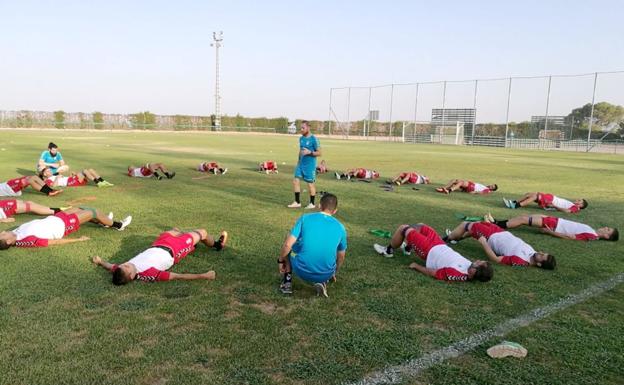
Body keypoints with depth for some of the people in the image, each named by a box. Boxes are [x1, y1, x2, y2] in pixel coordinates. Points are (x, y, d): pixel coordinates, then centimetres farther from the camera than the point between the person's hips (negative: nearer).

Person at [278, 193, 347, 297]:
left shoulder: (305, 218, -2)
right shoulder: (340, 227, 5)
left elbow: (288, 245, -9)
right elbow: (341, 257, 17)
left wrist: (280, 261, 10)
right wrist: (333, 273, 36)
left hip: (302, 271, -1)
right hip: (325, 274, 1)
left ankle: (287, 281, 19)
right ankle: (322, 282, 8)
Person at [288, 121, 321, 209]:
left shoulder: (314, 139, -12)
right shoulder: (301, 138, 10)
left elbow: (319, 153, -11)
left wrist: (310, 152, -25)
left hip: (310, 165, -7)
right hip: (301, 164, 7)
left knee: (310, 183, 2)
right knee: (295, 181, 2)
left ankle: (312, 203, 17)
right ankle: (297, 202, 12)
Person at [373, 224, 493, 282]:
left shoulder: (458, 274, -39)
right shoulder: (471, 267, -21)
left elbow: (432, 273, -27)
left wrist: (416, 266, -14)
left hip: (429, 251, -7)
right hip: (440, 246, 7)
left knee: (403, 228, 0)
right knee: (420, 226, 23)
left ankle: (388, 251, 28)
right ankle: (407, 248, 48)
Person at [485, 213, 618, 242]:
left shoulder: (592, 236, -16)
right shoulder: (592, 231, 9)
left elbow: (570, 237, -21)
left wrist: (551, 232, -21)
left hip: (555, 225, -8)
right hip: (556, 221, 8)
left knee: (523, 219, -10)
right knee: (524, 217, 8)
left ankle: (496, 225, -2)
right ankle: (496, 222, 12)